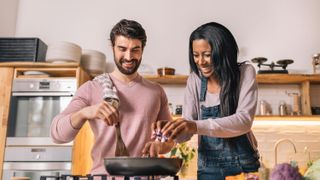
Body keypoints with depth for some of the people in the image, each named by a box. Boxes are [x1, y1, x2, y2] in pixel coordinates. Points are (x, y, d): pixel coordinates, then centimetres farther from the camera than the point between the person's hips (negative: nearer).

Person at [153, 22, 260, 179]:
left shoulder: (245, 73, -10)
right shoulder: (195, 80, -2)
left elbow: (244, 120, -24)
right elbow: (187, 128, -4)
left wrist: (196, 126, -36)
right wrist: (171, 130, -26)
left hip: (243, 165, -2)